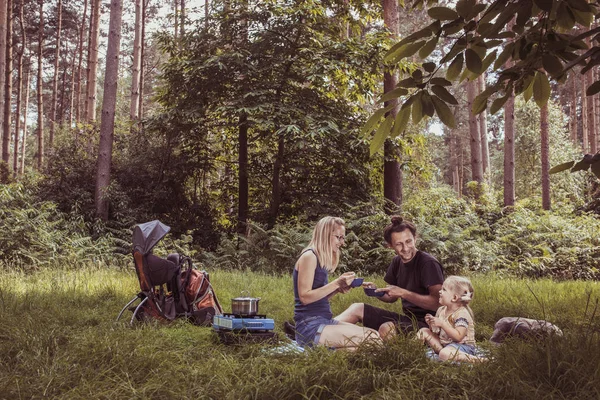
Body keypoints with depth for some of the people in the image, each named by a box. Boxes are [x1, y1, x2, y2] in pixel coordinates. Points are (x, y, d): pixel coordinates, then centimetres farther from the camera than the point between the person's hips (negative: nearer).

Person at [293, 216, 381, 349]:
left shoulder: (321, 259, 18)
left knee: (373, 333, -5)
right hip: (310, 327, -9)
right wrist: (336, 283, -18)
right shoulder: (309, 257, -9)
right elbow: (305, 297, -16)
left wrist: (337, 289, 2)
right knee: (372, 338, -20)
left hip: (325, 321, 9)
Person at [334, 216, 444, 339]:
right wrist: (375, 291, -5)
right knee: (357, 308, 3)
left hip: (425, 323, -8)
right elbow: (392, 297, 17)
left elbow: (437, 303, -25)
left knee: (386, 329, -33)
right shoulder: (397, 262, 8)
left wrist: (403, 293, -26)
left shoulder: (429, 264, -17)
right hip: (407, 318, 8)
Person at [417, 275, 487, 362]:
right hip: (443, 343, 9)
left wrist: (442, 324, -27)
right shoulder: (441, 310, 8)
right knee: (423, 331, 2)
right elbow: (437, 332, 14)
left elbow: (458, 336, -26)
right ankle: (442, 350, -15)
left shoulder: (462, 314, -17)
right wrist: (431, 324, -7)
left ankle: (477, 359, -23)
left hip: (462, 345, -8)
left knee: (444, 355, -38)